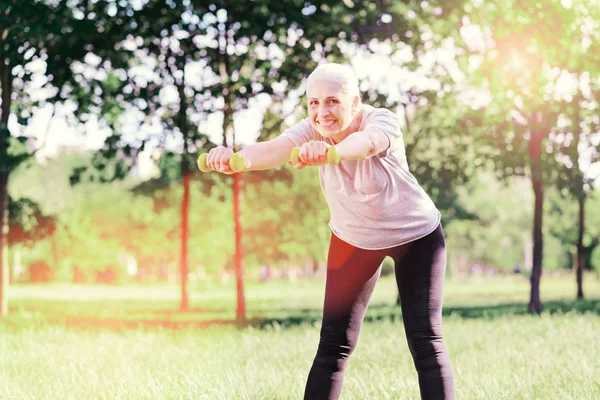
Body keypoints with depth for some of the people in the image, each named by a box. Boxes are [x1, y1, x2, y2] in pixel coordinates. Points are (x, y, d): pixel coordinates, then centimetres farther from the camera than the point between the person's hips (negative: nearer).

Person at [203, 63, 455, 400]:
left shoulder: (383, 121, -30)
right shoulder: (313, 130, -20)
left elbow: (366, 142, -54)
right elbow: (277, 149, -42)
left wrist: (329, 151, -78)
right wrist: (239, 159, -65)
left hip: (415, 234, -3)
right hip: (353, 239, 3)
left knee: (425, 340, -8)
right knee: (334, 343, -2)